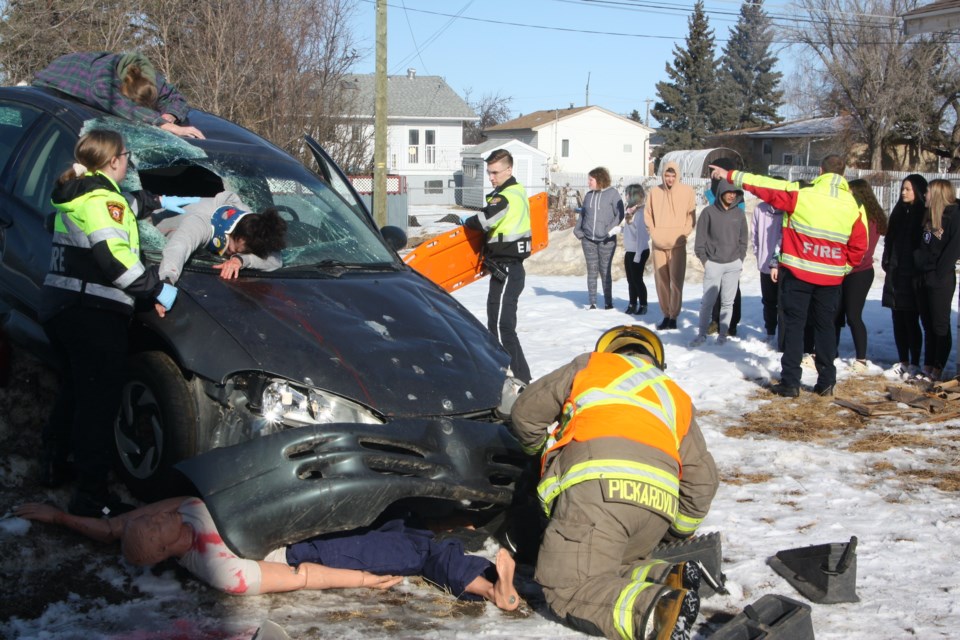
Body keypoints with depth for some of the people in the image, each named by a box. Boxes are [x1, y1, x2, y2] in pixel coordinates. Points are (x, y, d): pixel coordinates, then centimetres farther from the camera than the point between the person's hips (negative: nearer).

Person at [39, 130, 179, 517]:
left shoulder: (72, 195, 16)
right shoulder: (102, 198, -13)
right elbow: (114, 258, -22)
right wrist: (159, 290, -15)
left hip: (60, 307, 10)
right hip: (93, 315, -10)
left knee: (74, 390, 26)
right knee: (99, 403, -5)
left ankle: (54, 468, 38)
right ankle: (90, 499, -2)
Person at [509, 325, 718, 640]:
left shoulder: (590, 365, 26)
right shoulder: (676, 397, 35)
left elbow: (526, 413, 25)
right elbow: (702, 478, 31)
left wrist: (542, 450, 46)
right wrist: (678, 533, 44)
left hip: (598, 484, -5)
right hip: (659, 500, 5)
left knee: (567, 589, -8)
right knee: (604, 568, 21)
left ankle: (655, 611, -31)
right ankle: (668, 578, -5)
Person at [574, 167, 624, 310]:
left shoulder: (612, 193, -3)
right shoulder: (589, 195, 11)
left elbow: (619, 213, -6)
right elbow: (582, 214, 17)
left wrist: (611, 229, -17)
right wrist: (578, 230, 5)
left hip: (606, 240, -4)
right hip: (588, 240, 4)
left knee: (605, 271, 2)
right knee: (592, 271, 3)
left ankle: (608, 303, 12)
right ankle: (592, 303, 8)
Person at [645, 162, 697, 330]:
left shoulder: (687, 191, 1)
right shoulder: (655, 191, 6)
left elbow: (691, 216, 3)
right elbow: (648, 214, 14)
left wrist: (684, 233, -5)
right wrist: (653, 231, 3)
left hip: (678, 245, -2)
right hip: (658, 244, 2)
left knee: (676, 281, -5)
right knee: (661, 281, 5)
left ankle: (674, 316, 0)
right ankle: (666, 314, 14)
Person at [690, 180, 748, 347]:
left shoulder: (739, 213, 6)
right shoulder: (709, 212, -3)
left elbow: (743, 239, 13)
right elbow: (700, 238, 0)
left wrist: (740, 258, 6)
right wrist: (704, 259, -3)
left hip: (733, 265, 2)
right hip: (713, 264, -2)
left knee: (728, 302, 5)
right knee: (707, 301, -1)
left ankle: (723, 333, 13)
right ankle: (702, 334, 8)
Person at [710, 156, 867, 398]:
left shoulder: (802, 195, -11)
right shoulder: (853, 206, 0)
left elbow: (766, 187, -6)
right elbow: (859, 246, 5)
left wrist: (731, 175, 2)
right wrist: (844, 267, 20)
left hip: (798, 272, -3)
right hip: (831, 276, 3)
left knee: (794, 325, 4)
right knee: (825, 326, 14)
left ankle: (790, 382, 2)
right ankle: (826, 382, 16)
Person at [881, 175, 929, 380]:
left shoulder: (924, 214, -8)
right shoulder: (899, 212, 14)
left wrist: (919, 270, -14)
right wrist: (887, 262, 7)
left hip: (911, 276, -6)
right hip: (895, 274, 7)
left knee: (910, 321, -2)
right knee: (898, 320, 9)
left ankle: (914, 364, 5)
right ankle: (902, 362, 17)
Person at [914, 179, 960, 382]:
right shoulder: (929, 215, 14)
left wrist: (939, 272, -16)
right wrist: (919, 269, 4)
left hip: (941, 281, -7)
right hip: (924, 278, 7)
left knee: (940, 326, 0)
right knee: (928, 325, 11)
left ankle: (937, 370, 6)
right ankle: (927, 367, 17)